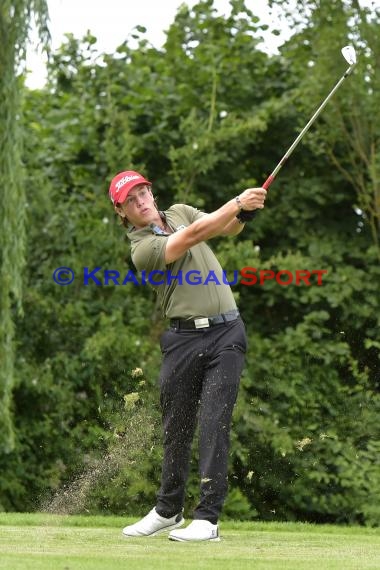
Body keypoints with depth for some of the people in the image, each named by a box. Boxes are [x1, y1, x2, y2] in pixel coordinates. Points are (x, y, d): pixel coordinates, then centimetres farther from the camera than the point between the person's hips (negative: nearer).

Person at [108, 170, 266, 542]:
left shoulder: (179, 211, 12)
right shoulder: (142, 250, -8)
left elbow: (228, 229, 9)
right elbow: (194, 236, -20)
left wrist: (245, 214, -14)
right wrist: (238, 202, -27)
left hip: (226, 333, 2)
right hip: (183, 338, -2)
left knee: (214, 424, -9)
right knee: (176, 427, 8)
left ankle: (207, 518, -11)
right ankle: (169, 511, 27)